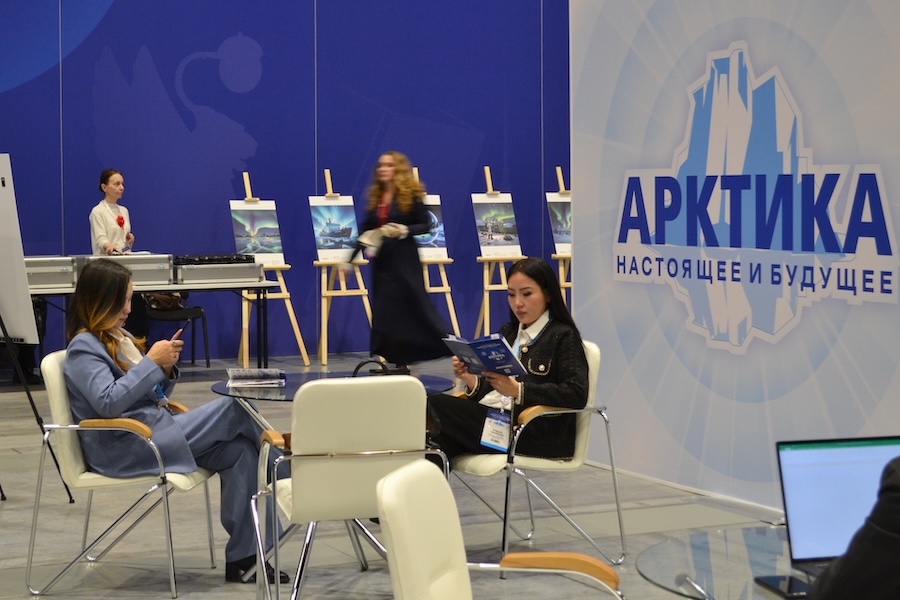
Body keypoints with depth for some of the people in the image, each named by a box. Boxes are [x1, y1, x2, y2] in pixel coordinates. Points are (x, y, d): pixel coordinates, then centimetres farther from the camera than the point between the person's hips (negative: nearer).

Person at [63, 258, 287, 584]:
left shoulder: (121, 337, 17)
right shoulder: (83, 348, -9)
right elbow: (108, 402, -24)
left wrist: (166, 370, 0)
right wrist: (151, 362, -20)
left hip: (153, 430, 9)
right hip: (125, 448, -9)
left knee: (239, 451, -14)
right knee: (235, 407, -15)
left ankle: (242, 556, -13)